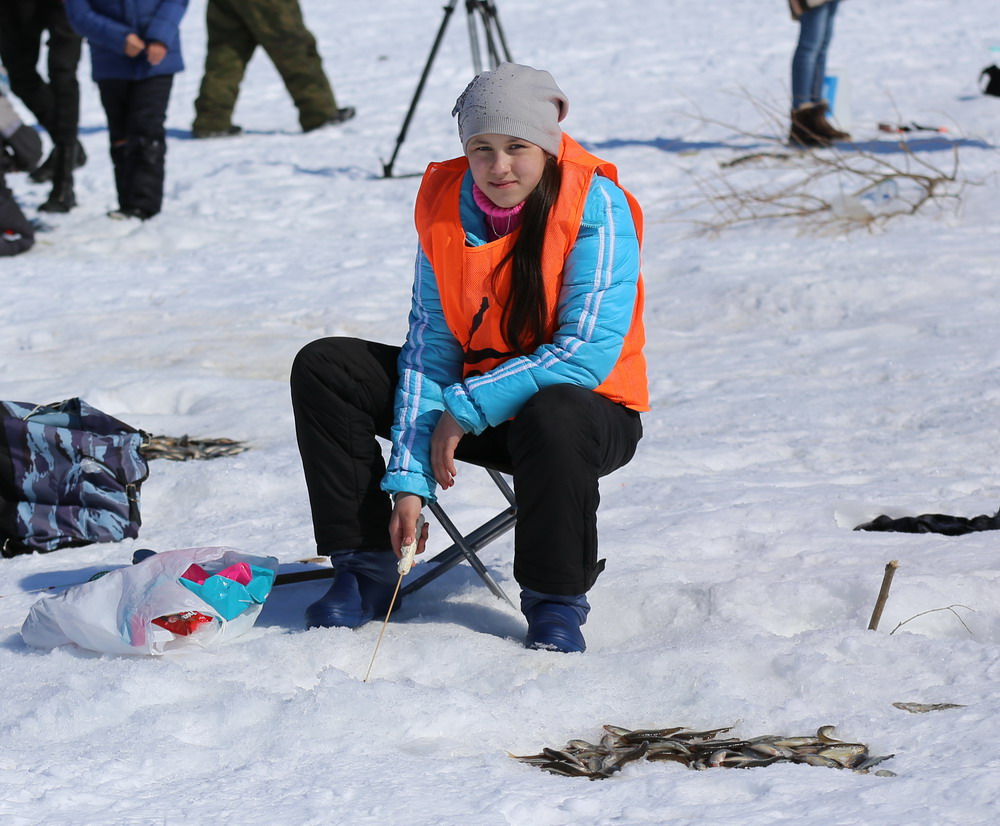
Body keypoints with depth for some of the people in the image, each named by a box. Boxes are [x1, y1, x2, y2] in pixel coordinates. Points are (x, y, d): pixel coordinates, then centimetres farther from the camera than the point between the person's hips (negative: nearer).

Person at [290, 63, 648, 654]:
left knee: (551, 417, -41)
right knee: (324, 368, -6)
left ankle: (557, 600, -17)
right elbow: (429, 349, -8)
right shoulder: (446, 205, -5)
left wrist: (467, 408, -25)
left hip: (588, 404, -5)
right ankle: (366, 570, -2)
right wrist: (409, 479, -17)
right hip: (470, 387, 6)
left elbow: (587, 354, -25)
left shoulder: (596, 208, -20)